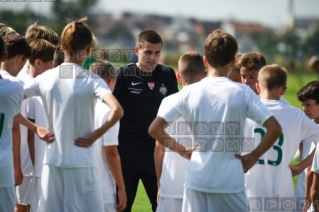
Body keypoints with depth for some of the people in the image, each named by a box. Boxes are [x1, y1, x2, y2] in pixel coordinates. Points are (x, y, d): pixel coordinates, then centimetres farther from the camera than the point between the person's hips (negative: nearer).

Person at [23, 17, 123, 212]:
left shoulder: (46, 78, 2)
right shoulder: (91, 81, -9)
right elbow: (117, 111, -24)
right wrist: (95, 135, -11)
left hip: (52, 161, 4)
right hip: (81, 162, -4)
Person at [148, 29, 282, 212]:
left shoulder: (190, 92, 0)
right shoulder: (242, 92, -6)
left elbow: (155, 129, -1)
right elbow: (275, 129, -11)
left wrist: (183, 150, 9)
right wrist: (253, 156, -1)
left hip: (197, 181, 2)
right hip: (230, 182, -2)